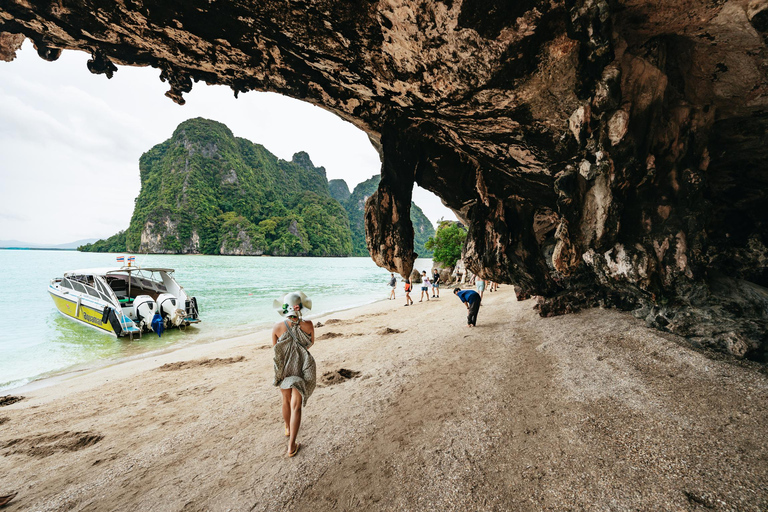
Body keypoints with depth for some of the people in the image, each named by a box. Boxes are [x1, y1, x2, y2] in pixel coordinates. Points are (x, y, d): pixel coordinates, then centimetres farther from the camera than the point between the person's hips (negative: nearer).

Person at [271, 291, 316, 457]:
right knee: (296, 406, 10)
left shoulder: (277, 327, -17)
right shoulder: (308, 325, -18)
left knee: (286, 401, 26)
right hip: (302, 369, -2)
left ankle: (288, 429, 50)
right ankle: (291, 446, 15)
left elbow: (274, 348, -1)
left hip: (283, 368, 2)